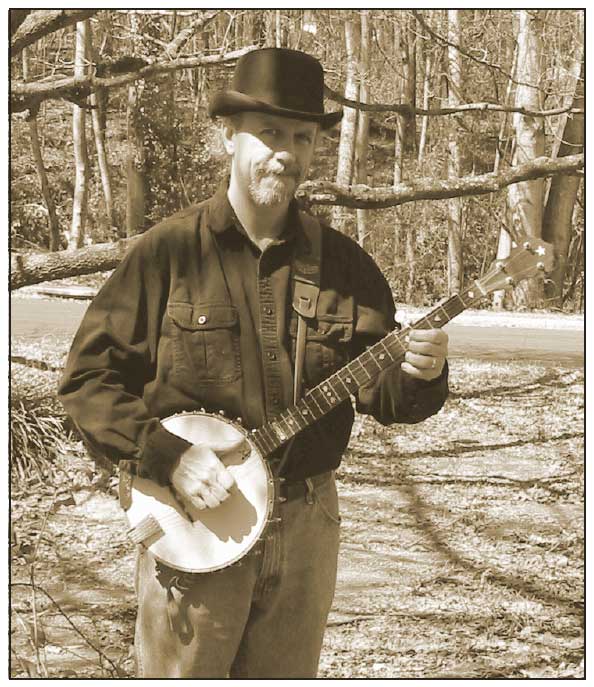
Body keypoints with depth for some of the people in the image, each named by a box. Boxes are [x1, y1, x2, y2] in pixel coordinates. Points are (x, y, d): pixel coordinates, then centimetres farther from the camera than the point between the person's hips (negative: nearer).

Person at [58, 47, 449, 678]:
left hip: (305, 526, 4)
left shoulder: (344, 263, 3)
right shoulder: (166, 252, -7)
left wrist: (416, 376, -17)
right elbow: (88, 375, -6)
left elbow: (378, 394, 5)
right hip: (190, 522, -3)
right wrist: (166, 455, -18)